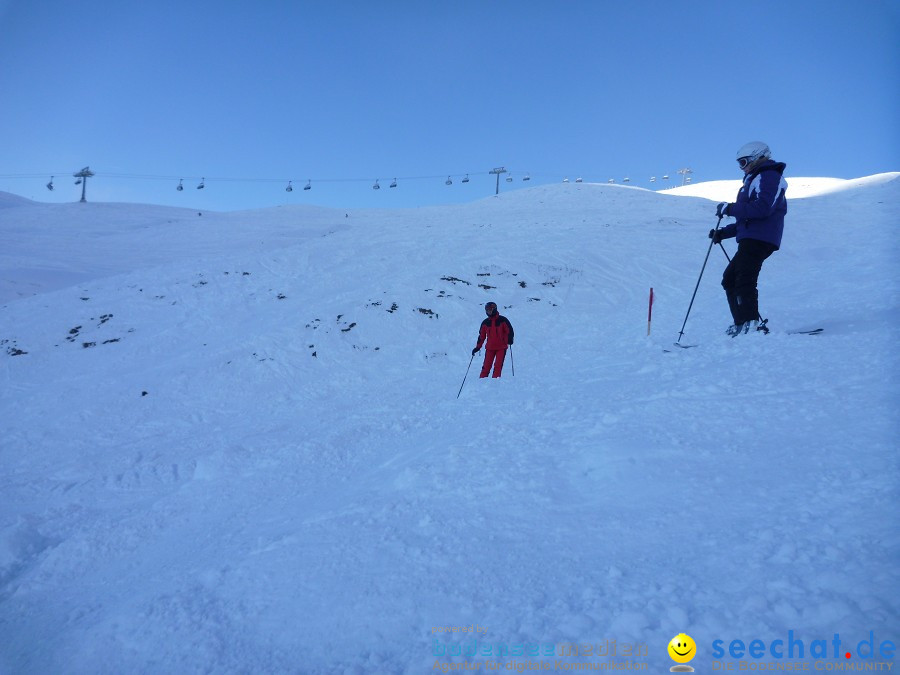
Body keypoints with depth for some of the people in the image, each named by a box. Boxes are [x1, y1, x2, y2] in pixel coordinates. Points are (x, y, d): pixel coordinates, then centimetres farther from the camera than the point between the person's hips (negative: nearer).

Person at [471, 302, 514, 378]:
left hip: (501, 347, -2)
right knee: (486, 366, -2)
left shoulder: (503, 320, -4)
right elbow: (481, 336, 13)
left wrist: (509, 340, -19)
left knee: (498, 366, -8)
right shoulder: (485, 322, 6)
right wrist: (477, 347, 11)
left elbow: (509, 330, -2)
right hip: (490, 348, 2)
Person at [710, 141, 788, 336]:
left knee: (744, 280, -18)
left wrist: (729, 208, -15)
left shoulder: (768, 176, -4)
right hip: (751, 240, 11)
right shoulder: (756, 180, 28)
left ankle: (752, 324, -23)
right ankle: (742, 324, 7)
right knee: (730, 279, 10)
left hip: (759, 239, -11)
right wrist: (723, 233, 19)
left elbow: (761, 209, -21)